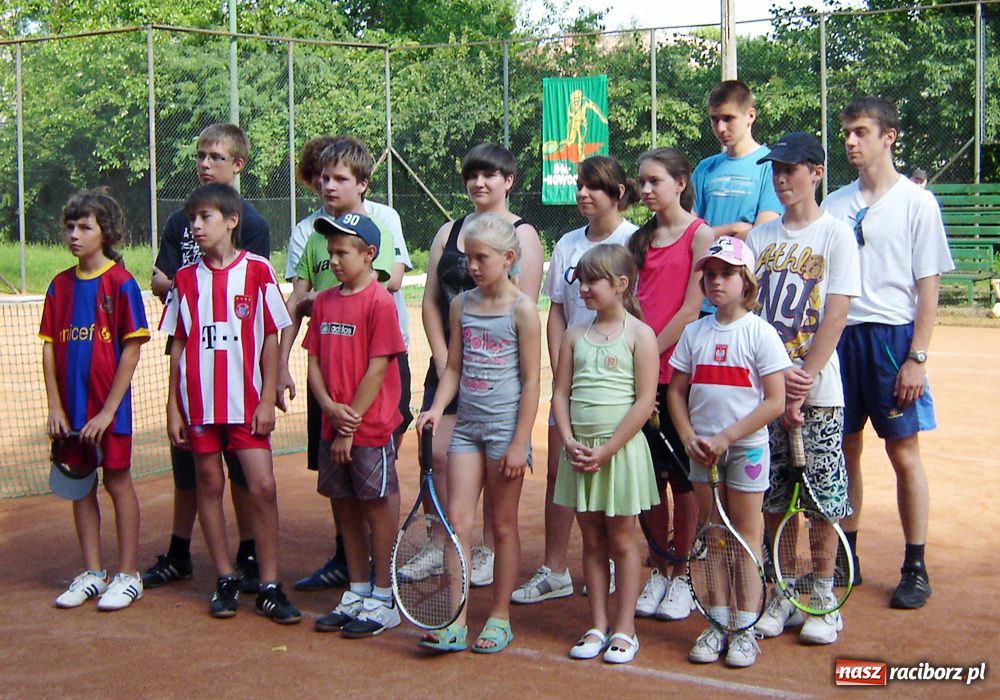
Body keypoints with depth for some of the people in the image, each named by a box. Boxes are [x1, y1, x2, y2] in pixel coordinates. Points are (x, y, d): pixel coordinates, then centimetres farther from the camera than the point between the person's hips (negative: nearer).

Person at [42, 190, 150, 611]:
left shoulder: (121, 283, -8)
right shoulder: (60, 285, 7)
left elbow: (131, 351, -10)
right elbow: (49, 349, 7)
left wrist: (108, 410, -13)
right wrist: (55, 407, 0)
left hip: (109, 405, -5)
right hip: (71, 406, 5)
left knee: (117, 481, 2)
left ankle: (127, 576, 11)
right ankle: (92, 574, 21)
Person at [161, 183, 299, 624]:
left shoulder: (257, 270, -2)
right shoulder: (186, 278, 6)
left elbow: (271, 339, 0)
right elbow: (177, 346, 8)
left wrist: (267, 400, -5)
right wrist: (172, 408, 4)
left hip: (246, 402, -2)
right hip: (198, 402, 3)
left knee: (263, 488, -6)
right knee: (210, 486, 8)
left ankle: (268, 587, 4)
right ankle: (225, 580, 20)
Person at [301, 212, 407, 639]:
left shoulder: (379, 302, -11)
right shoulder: (324, 302, 9)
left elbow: (377, 369, -14)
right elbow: (314, 361, 8)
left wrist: (351, 424, -14)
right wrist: (330, 408, -8)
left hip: (370, 428, -7)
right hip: (333, 428, 7)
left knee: (377, 508, 2)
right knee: (345, 508, 14)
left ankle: (383, 602, 13)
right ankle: (356, 593, 27)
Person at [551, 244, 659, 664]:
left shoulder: (639, 335, -6)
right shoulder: (575, 336, 8)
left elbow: (644, 401, -11)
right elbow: (560, 394, 7)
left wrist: (606, 450, -14)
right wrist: (570, 442, -9)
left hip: (620, 449, -4)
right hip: (579, 450, 4)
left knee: (621, 540, 5)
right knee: (592, 540, 11)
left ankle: (624, 630, 13)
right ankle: (597, 626, 20)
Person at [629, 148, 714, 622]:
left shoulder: (699, 234, -5)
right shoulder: (642, 238, 13)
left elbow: (691, 309, -11)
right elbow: (633, 302, 11)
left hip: (679, 371, -5)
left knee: (682, 478, 4)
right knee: (650, 475, 9)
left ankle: (681, 576, 15)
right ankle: (658, 573, 20)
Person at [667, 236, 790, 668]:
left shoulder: (760, 333, -8)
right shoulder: (694, 332, 5)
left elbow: (775, 402, -11)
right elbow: (676, 392, 8)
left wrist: (727, 437, -16)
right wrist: (690, 438, -6)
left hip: (745, 447, -4)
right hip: (702, 450, 4)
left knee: (746, 535, 3)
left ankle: (745, 629, 9)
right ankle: (718, 622, 18)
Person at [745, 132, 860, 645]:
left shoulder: (835, 235, -2)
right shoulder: (759, 237, 9)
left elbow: (834, 317, -8)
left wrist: (801, 385, -14)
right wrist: (775, 372, -10)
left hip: (819, 390, -3)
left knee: (823, 496, 0)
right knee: (775, 496, 7)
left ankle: (822, 599, 14)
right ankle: (783, 594, 19)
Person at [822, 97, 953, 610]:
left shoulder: (916, 202, -1)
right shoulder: (835, 204, 10)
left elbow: (928, 287, -4)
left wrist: (916, 358, -11)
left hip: (892, 336, -4)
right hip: (839, 335, 4)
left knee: (903, 452, 0)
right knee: (844, 449, 9)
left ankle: (915, 568, 10)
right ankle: (846, 557, 21)